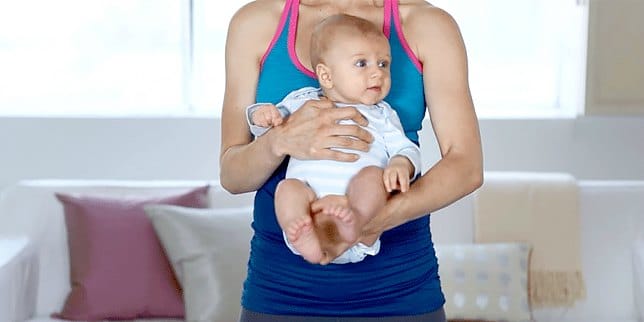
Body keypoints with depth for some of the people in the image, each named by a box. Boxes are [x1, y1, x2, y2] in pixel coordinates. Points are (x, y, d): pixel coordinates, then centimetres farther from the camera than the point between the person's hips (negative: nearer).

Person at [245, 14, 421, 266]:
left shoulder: (381, 115, 24)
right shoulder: (303, 101, 23)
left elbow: (406, 149, 17)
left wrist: (401, 164, -9)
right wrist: (263, 114, 1)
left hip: (360, 198, 0)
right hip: (310, 198, 0)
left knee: (372, 174, -28)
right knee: (288, 187, -28)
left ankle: (353, 224, -56)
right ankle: (306, 239, -54)